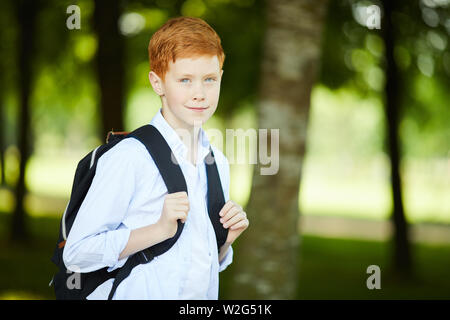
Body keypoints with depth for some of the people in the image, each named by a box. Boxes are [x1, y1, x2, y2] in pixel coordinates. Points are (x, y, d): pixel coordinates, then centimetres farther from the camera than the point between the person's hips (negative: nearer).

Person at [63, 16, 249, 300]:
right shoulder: (129, 157, -9)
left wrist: (226, 239, 3)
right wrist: (160, 229, -17)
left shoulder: (218, 163, 11)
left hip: (203, 297, 4)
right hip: (137, 295, -4)